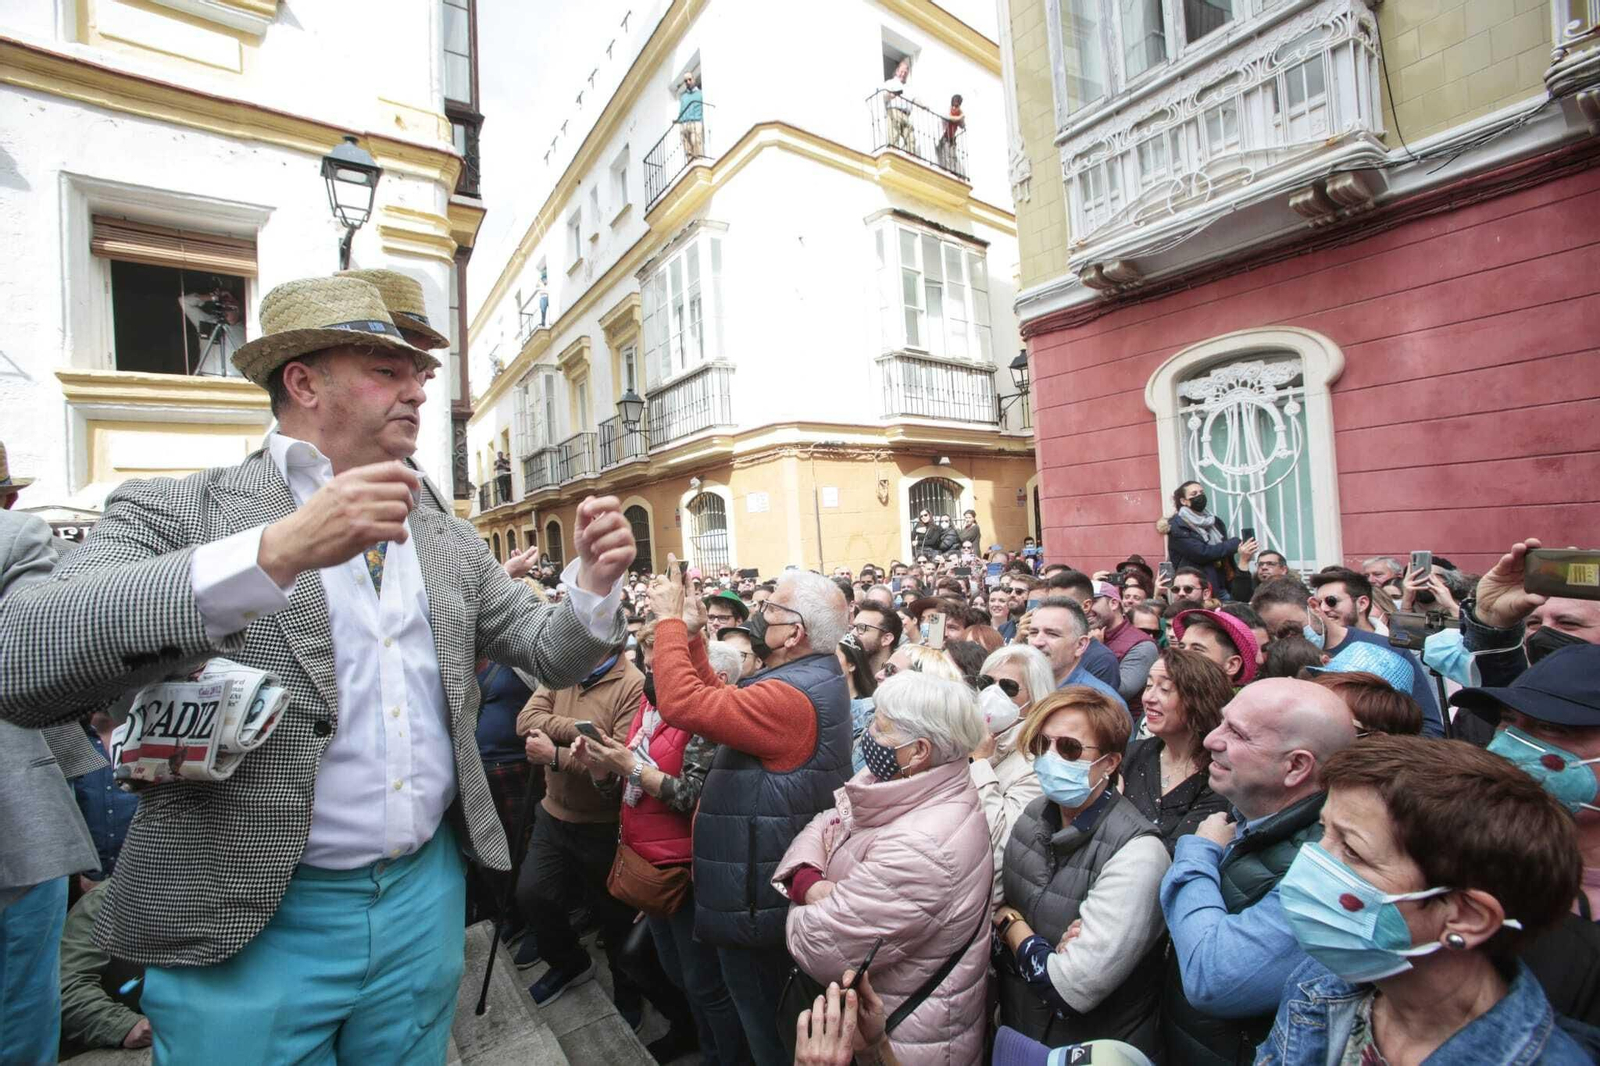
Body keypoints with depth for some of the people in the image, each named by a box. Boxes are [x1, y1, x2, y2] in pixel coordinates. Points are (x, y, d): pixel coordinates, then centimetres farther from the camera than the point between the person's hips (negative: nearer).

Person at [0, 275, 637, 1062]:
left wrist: (594, 582, -14)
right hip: (243, 927, -3)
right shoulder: (173, 511, -6)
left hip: (426, 899, 4)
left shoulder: (448, 535, 4)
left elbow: (549, 655, 5)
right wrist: (278, 551, -33)